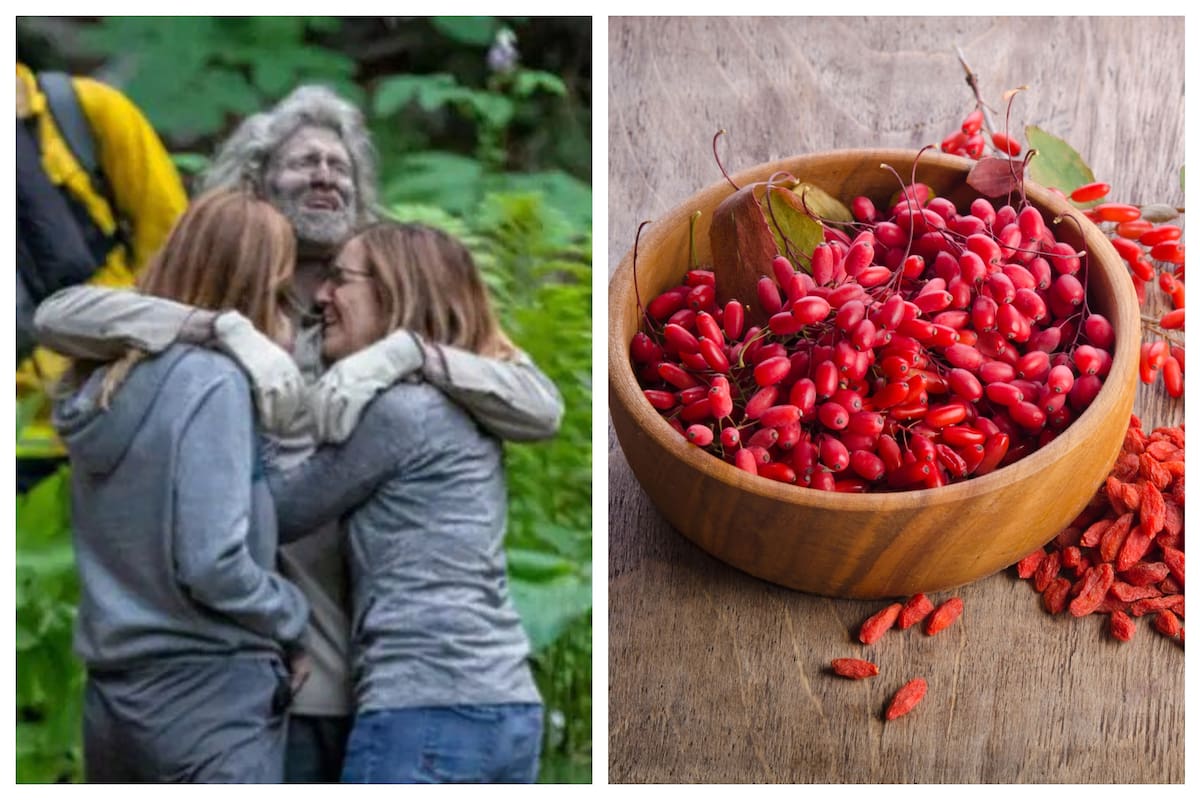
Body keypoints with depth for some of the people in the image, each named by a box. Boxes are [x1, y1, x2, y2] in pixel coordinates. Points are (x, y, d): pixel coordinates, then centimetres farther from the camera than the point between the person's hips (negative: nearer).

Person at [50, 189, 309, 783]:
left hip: (111, 692, 8)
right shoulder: (211, 381, -16)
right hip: (206, 692, -8)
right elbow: (212, 565, -20)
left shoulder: (105, 377, 8)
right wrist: (293, 616, -2)